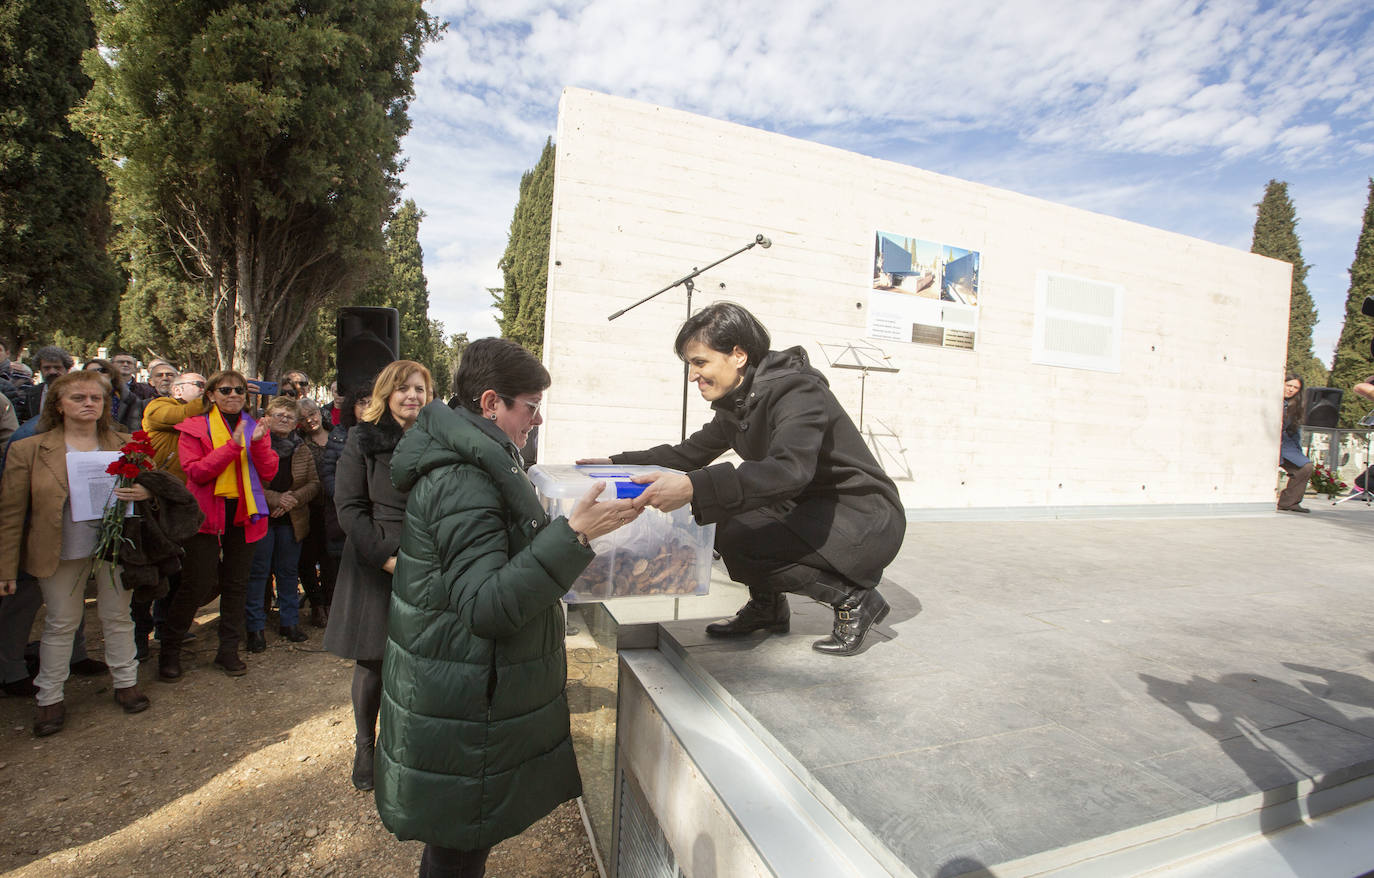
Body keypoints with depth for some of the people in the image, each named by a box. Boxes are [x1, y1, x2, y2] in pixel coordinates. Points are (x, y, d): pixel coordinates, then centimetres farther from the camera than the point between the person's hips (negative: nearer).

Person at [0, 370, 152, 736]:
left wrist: (145, 492, -16)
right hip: (61, 553, -1)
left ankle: (126, 683, 28)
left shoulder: (126, 446, 1)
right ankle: (50, 698, 28)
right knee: (60, 623, 12)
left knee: (118, 616, 12)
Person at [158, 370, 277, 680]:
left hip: (244, 515, 3)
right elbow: (196, 472, -13)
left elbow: (269, 472, -1)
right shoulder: (194, 428, 1)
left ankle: (228, 651, 22)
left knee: (236, 584, 9)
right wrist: (233, 445, -21)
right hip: (208, 514, -3)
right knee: (197, 584, -3)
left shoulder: (255, 427, 10)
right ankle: (169, 651, 19)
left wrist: (257, 443, -17)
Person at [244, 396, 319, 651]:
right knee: (258, 572, 3)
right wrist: (275, 499, -19)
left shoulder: (301, 449, 8)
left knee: (288, 572, 12)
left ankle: (289, 622, 23)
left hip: (292, 520, 4)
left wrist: (294, 499, -11)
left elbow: (314, 483, 5)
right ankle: (255, 627, 14)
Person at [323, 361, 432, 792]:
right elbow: (349, 507, -4)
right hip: (374, 563, -1)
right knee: (372, 660, 9)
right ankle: (365, 745, 30)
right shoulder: (363, 441, 0)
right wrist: (387, 557, -12)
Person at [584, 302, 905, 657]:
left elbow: (789, 469, -40)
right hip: (811, 508, 9)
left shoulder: (797, 391, -23)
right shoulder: (737, 402, 4)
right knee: (718, 511, -4)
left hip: (867, 520, -8)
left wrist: (693, 486, -51)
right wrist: (616, 463, 3)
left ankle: (853, 597, -7)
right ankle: (767, 605, 12)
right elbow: (689, 454, 13)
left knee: (740, 540, -25)